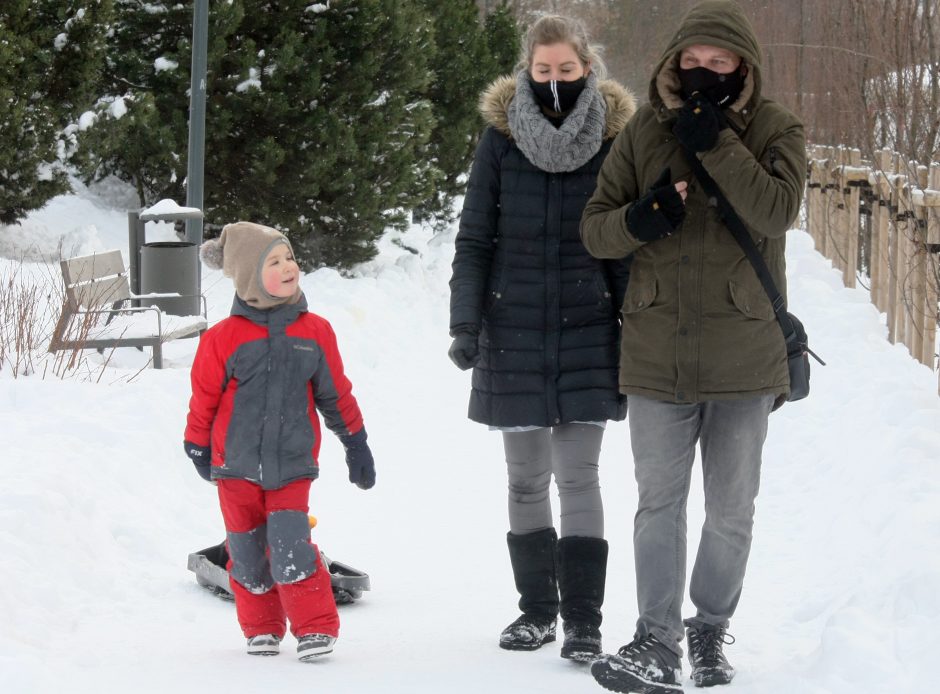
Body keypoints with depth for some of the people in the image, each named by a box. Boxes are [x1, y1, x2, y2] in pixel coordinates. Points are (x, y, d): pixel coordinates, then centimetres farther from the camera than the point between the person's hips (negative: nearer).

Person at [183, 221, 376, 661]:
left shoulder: (314, 332, 0)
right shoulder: (224, 338, -8)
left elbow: (336, 393, 10)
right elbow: (204, 398, 3)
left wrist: (356, 444, 14)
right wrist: (198, 449, 11)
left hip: (292, 464, 0)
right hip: (236, 466, 0)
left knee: (290, 543, -13)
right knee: (247, 550, 7)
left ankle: (315, 627, -5)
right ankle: (261, 629, 23)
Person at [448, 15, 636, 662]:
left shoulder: (613, 136, -1)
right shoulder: (502, 134, 0)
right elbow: (475, 239, 2)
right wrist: (465, 323, -4)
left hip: (587, 330, -1)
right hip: (514, 331, 1)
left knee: (578, 473, -5)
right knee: (527, 476, 8)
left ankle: (583, 617, -1)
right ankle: (537, 607, 19)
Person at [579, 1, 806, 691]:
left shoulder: (774, 130, -3)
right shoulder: (644, 134, 2)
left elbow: (778, 211, -20)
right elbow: (594, 230, 4)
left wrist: (716, 142, -23)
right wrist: (636, 221, -17)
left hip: (744, 356, -1)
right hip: (658, 355, 1)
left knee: (732, 511, 10)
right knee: (659, 502, 1)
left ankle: (712, 629, 27)